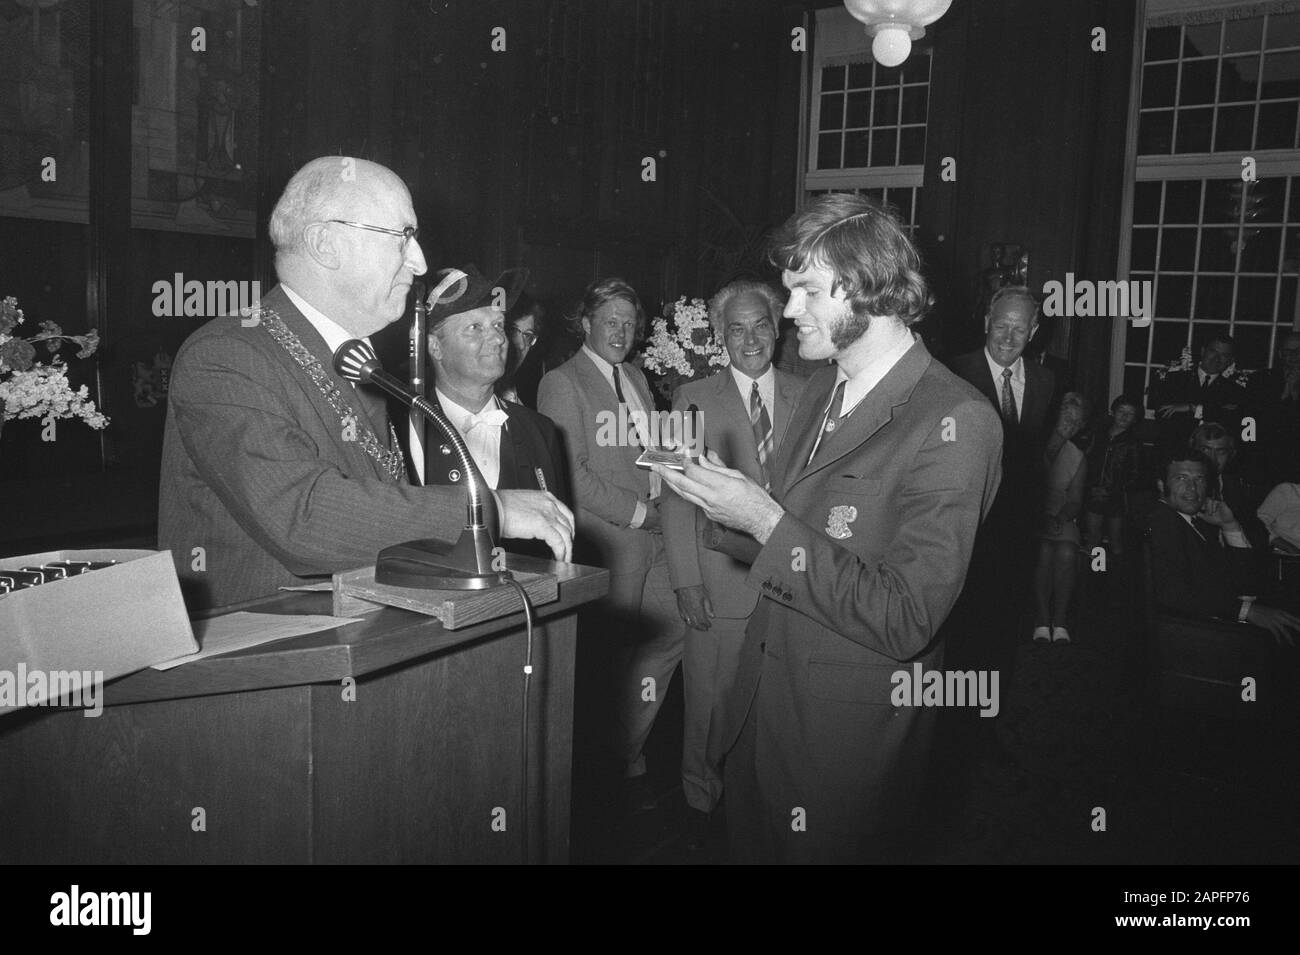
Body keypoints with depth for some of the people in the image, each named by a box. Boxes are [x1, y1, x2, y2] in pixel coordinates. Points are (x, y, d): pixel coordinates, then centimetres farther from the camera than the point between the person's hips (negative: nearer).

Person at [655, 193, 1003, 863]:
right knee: (749, 844, 24)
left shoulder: (956, 424, -22)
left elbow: (903, 622, -26)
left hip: (850, 732, -7)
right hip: (761, 707, 8)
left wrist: (767, 521, -26)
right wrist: (721, 499, -6)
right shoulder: (820, 390, 6)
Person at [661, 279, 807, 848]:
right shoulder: (692, 399, 4)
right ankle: (702, 802, 26)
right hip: (720, 584, -1)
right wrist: (686, 580, -6)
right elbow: (677, 496, 0)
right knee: (711, 703, 6)